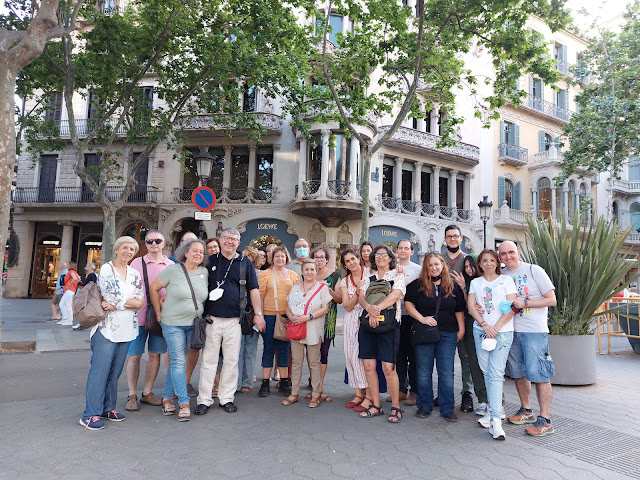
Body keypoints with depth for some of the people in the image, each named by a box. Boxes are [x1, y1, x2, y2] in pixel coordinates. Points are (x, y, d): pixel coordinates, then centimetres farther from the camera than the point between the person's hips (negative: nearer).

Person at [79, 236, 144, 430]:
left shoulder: (135, 274, 13)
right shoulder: (107, 269, -3)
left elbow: (140, 302, 2)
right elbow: (112, 298, -14)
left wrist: (116, 305, -8)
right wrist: (130, 302, -4)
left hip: (126, 329, 5)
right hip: (107, 327, -5)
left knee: (115, 372, 11)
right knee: (100, 370, -4)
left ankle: (108, 408, 23)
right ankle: (91, 414, 5)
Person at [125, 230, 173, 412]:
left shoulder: (171, 265, 7)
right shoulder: (137, 262, 2)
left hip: (161, 316, 2)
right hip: (139, 315, -2)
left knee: (155, 354, 9)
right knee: (134, 355, 3)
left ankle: (147, 392, 24)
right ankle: (132, 395, 17)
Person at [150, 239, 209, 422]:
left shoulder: (205, 273, 2)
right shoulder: (172, 270, -10)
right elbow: (153, 288, -2)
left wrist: (200, 314, 9)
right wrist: (159, 312, -1)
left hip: (193, 324, 4)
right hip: (173, 324, -4)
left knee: (177, 361, 13)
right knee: (178, 362, -4)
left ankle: (167, 398, 27)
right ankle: (184, 403, 3)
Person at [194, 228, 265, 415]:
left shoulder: (245, 263, 6)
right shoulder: (210, 261, 6)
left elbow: (253, 289, 6)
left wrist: (258, 313, 0)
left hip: (234, 320, 0)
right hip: (212, 319, 0)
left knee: (231, 360, 7)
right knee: (209, 359, 4)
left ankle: (226, 398, 21)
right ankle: (204, 400, 15)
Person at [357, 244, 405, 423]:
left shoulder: (397, 275, 6)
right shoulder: (368, 278, 18)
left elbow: (394, 295, -10)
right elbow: (361, 296, 5)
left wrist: (377, 308, -20)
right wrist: (368, 307, -17)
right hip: (368, 323, 5)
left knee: (388, 368, -8)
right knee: (368, 365, 4)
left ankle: (396, 407, 9)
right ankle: (376, 405, 18)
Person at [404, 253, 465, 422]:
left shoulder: (453, 286, 9)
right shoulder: (417, 285, 2)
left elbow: (459, 310, 13)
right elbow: (408, 303, -1)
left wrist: (461, 329, 8)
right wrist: (422, 318, -12)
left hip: (447, 334, 1)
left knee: (446, 373, 3)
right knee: (424, 372, 7)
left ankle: (447, 409, 15)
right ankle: (424, 406, 21)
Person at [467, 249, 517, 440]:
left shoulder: (506, 279, 6)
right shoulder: (475, 282, 14)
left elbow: (512, 307, -2)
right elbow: (471, 306, 5)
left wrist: (496, 328, -11)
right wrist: (484, 325, -10)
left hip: (502, 331, -3)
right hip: (480, 331, 3)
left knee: (495, 374, -11)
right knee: (487, 373, 6)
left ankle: (495, 419, -11)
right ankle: (494, 411, 19)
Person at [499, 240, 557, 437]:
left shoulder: (534, 271, -4)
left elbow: (552, 300, -5)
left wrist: (525, 303, -14)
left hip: (534, 330, -5)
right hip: (511, 330, 5)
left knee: (538, 373, -7)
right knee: (518, 372, 13)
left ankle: (545, 420, 2)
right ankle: (526, 411, 27)